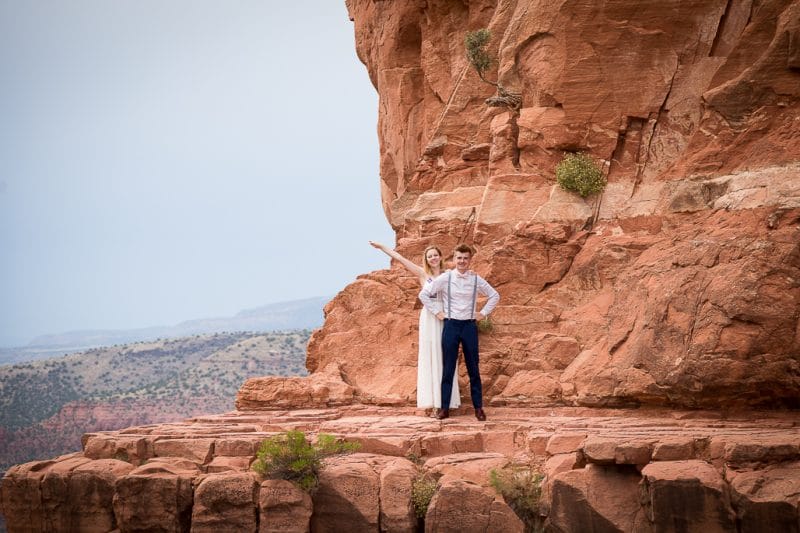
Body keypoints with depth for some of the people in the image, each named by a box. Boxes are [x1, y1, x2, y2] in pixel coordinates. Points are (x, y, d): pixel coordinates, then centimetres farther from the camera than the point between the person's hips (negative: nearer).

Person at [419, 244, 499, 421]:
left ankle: (478, 408, 9)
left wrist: (483, 313, 8)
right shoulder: (445, 278, -2)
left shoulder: (476, 279, 3)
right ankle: (444, 408, 5)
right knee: (448, 369, 1)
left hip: (470, 325, 1)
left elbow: (494, 296, 15)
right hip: (451, 325, -1)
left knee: (473, 369, 4)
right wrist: (436, 312, 1)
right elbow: (424, 294, 3)